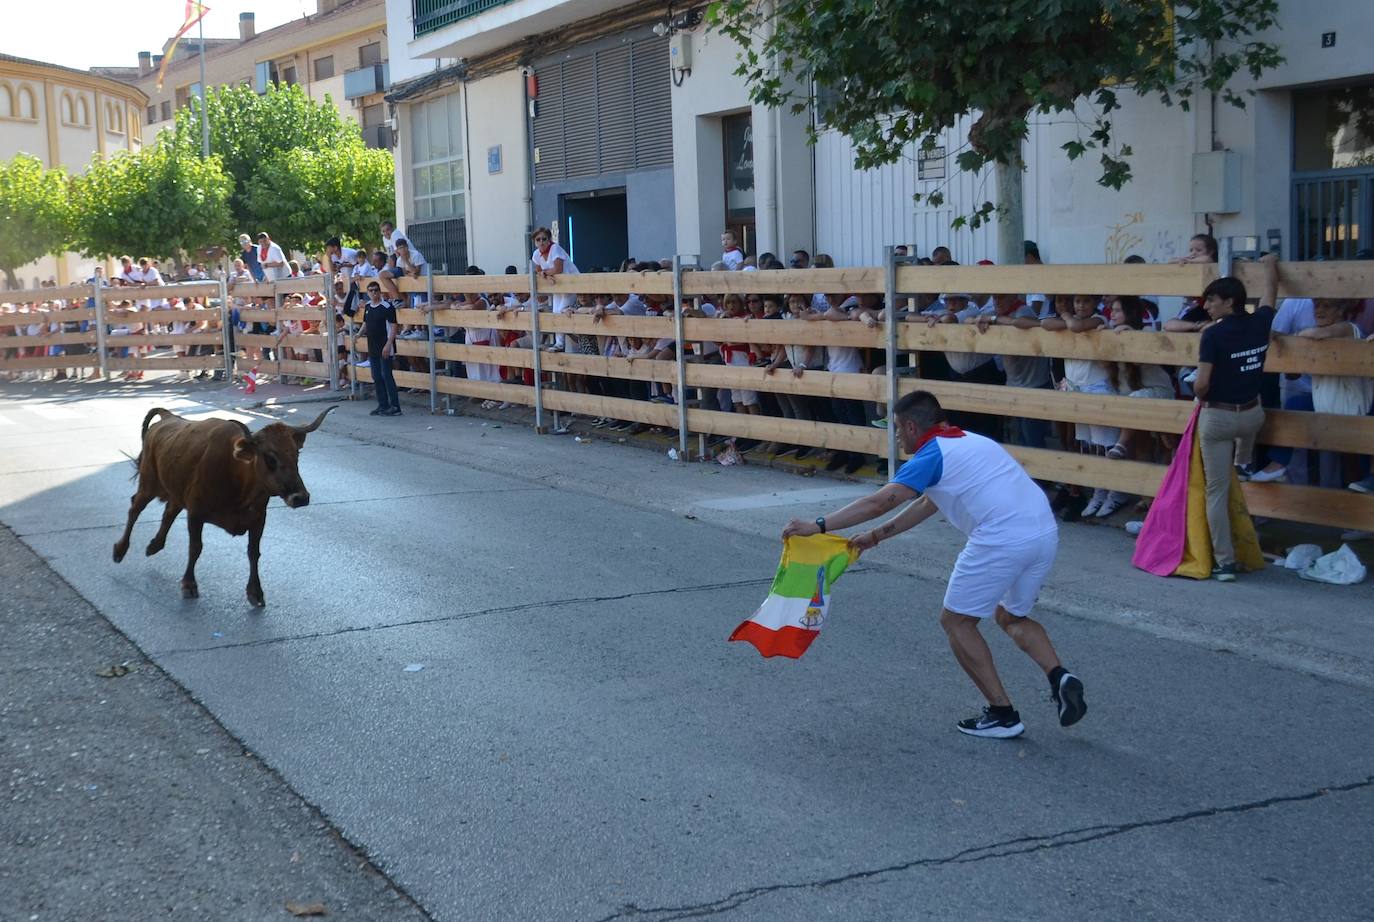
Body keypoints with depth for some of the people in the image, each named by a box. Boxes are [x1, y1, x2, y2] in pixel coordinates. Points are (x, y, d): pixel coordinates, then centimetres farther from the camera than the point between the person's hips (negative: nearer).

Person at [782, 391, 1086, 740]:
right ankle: (1060, 677, 6)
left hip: (1001, 541, -8)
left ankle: (1002, 714, 9)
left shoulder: (932, 455, -1)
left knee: (956, 621, 10)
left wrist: (818, 526, -12)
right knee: (1011, 617, 29)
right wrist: (876, 535, 29)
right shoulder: (968, 440, 25)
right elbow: (927, 505, 30)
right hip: (1045, 532, 9)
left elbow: (879, 502, -12)